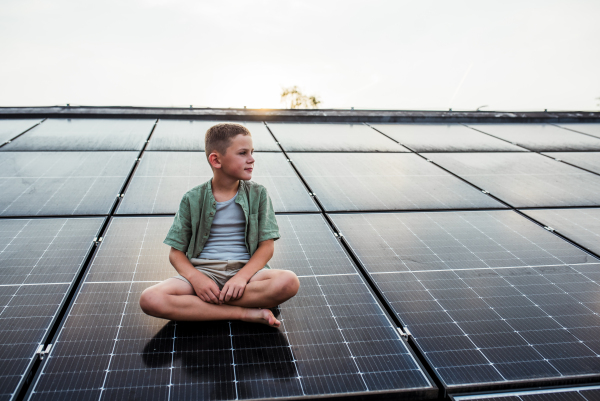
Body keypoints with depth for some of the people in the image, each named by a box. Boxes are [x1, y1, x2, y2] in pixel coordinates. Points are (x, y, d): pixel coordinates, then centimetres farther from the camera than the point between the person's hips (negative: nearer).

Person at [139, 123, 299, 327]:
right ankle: (245, 313, -23)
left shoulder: (258, 194, 6)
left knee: (289, 281, -31)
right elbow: (176, 252, 4)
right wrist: (196, 278, -17)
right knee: (150, 299, -28)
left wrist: (242, 277, -18)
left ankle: (192, 305, -22)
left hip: (245, 269, 1)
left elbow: (266, 246, 0)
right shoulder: (193, 199, 4)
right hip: (202, 270, 0)